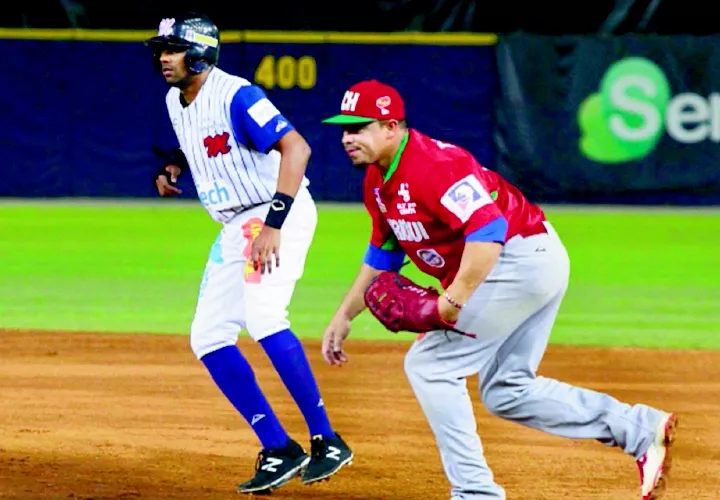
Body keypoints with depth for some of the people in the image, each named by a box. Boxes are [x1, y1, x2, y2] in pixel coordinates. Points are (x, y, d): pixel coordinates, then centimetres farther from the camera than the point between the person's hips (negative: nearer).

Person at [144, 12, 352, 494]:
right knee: (209, 338, 3)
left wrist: (274, 224, -36)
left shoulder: (236, 97, -19)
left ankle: (326, 440, -23)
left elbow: (297, 147, -29)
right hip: (235, 227, 10)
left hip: (281, 214, -10)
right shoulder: (176, 100, 8)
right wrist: (173, 167, 7)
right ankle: (278, 450, 7)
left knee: (262, 315, -29)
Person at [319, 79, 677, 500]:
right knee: (506, 393, 15)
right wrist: (344, 316, 19)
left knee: (430, 364, -9)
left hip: (524, 257, -11)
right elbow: (383, 252, 23)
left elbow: (488, 229, -31)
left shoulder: (432, 165, -22)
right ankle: (641, 429, 11)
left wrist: (454, 300, -32)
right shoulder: (378, 180, 10)